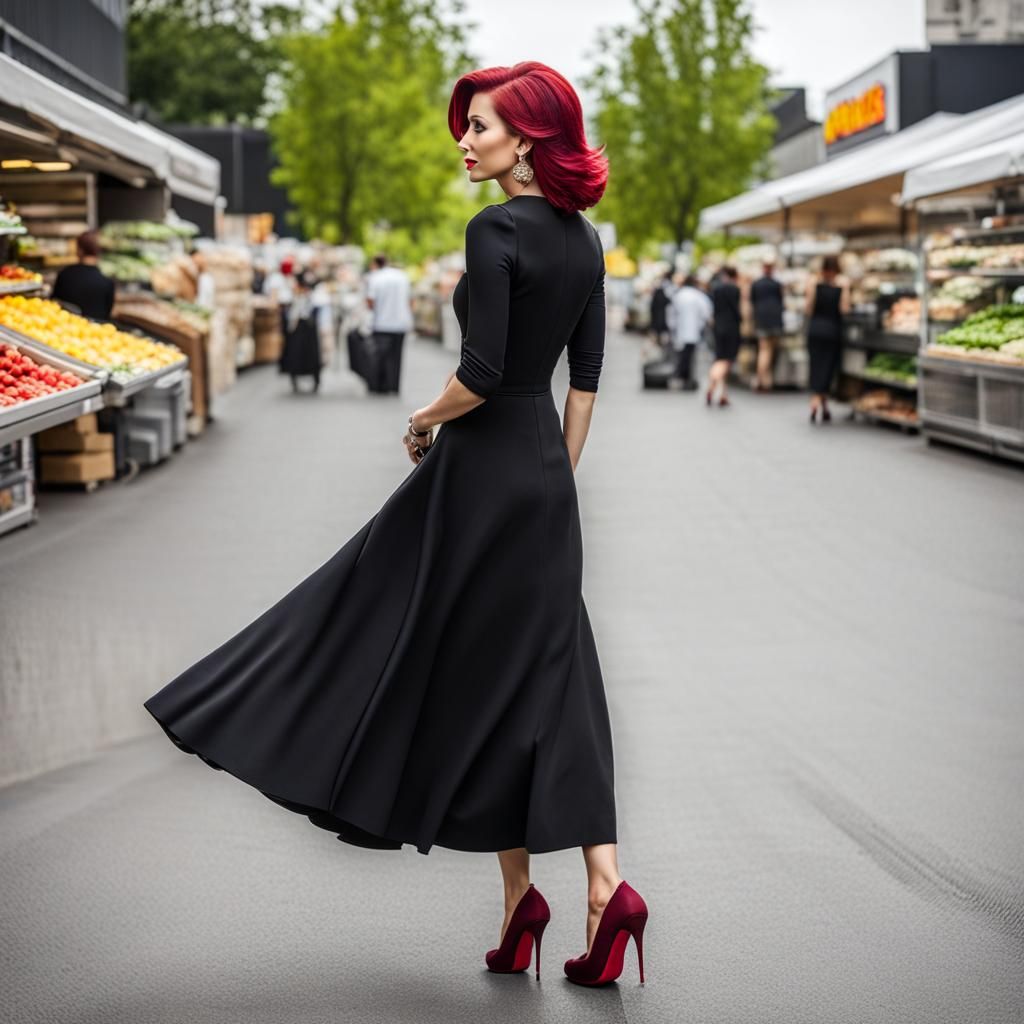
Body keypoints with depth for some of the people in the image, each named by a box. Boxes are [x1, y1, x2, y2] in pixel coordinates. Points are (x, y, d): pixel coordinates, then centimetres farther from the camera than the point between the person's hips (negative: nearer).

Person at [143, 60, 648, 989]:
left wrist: (424, 420, -3)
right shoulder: (583, 238, 10)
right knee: (550, 678, 7)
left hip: (482, 462, -8)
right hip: (545, 465, 8)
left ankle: (521, 897, 7)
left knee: (479, 671, 4)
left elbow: (481, 374, -21)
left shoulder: (494, 231, -15)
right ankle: (605, 886, -2)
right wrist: (560, 477, 18)